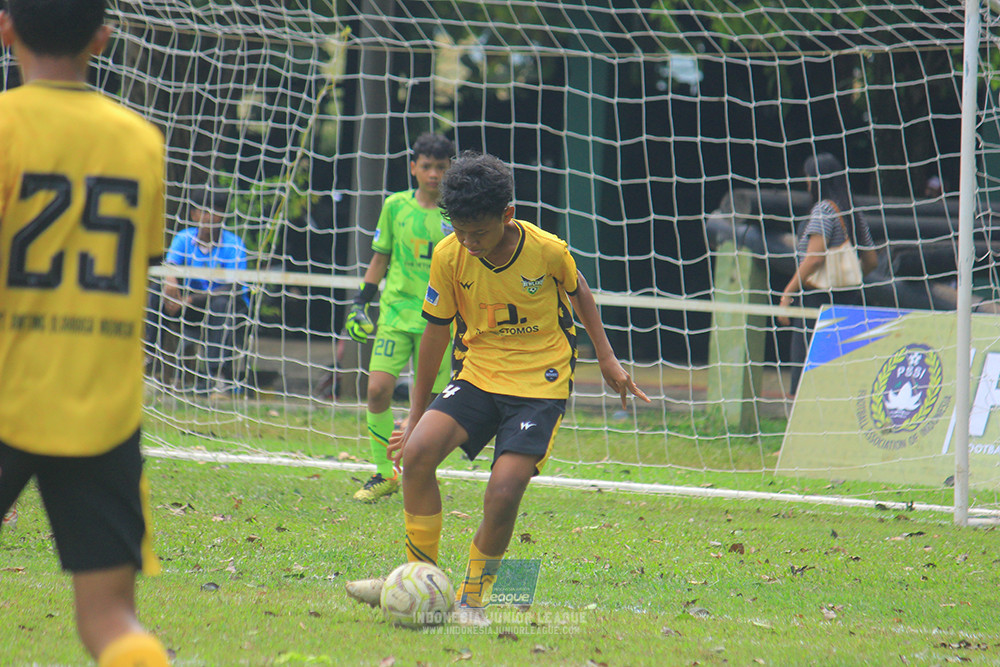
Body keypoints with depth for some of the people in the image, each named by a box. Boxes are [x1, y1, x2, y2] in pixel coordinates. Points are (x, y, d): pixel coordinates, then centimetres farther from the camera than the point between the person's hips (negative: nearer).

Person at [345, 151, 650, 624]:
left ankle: (473, 597, 4)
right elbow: (436, 331, 4)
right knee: (418, 452, -22)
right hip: (478, 375, 3)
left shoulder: (548, 251, -15)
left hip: (540, 385, -3)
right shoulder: (449, 256, -9)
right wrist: (417, 412, 10)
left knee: (503, 493, -20)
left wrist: (606, 358, 11)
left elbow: (578, 292, 8)